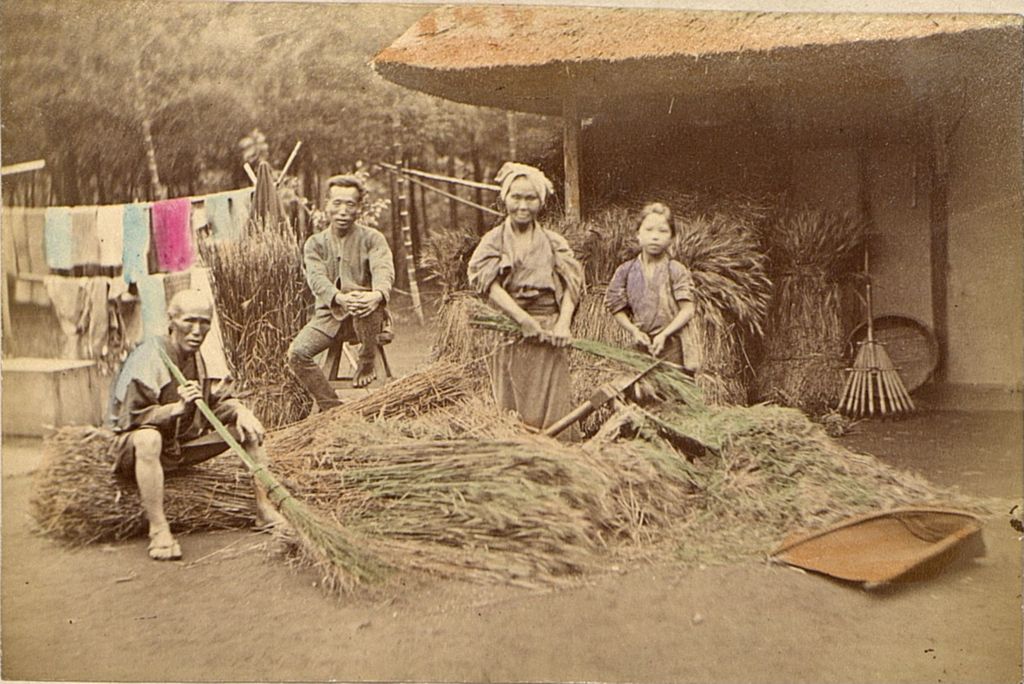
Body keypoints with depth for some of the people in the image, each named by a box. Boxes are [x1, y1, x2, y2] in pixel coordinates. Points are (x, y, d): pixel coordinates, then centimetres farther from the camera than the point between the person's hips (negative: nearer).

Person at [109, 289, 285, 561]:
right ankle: (158, 530, -33)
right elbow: (130, 418, -24)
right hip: (132, 449, -7)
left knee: (248, 426, -3)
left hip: (184, 444, 7)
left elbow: (217, 402, 6)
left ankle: (265, 511, 0)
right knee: (148, 438, -42)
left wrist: (241, 411, -16)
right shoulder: (147, 357, -20)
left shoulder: (200, 356, 1)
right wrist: (178, 407, -36)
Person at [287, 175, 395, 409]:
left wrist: (377, 294, -44)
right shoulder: (315, 243, 7)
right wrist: (340, 298, -36)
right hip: (328, 315, 3)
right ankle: (332, 408, -6)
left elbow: (383, 270, -18)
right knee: (296, 353, -21)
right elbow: (317, 279, -12)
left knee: (369, 305, -38)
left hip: (365, 316, -2)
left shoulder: (372, 238, 2)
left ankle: (368, 364, -11)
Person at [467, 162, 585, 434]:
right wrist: (523, 319, -19)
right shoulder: (493, 241, 7)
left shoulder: (554, 242, 12)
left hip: (549, 332, 1)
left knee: (552, 405, 1)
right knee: (512, 407, 1)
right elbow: (490, 285, -7)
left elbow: (572, 284, 2)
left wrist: (563, 323, -15)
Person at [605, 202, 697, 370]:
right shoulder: (626, 271, 3)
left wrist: (664, 334, -18)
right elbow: (617, 308, 6)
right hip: (641, 345, 2)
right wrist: (634, 331, -10)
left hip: (672, 345, -2)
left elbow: (687, 309, -8)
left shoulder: (677, 271, -4)